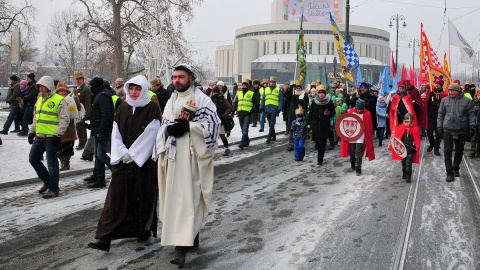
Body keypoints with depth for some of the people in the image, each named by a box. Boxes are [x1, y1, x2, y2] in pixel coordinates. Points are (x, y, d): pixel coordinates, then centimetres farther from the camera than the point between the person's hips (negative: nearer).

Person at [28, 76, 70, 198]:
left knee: (52, 163, -2)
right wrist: (32, 132, 21)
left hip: (51, 138, -8)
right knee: (33, 159, 13)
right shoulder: (39, 99, 15)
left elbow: (65, 119, -14)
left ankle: (53, 189, 9)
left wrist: (58, 134, -19)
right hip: (39, 138, 9)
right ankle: (47, 181, 29)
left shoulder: (59, 100, -10)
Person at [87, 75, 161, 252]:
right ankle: (105, 238, -4)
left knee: (142, 196, 4)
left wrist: (132, 154, -13)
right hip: (122, 159, 4)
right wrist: (123, 153, -8)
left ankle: (145, 231, 24)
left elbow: (150, 134, -11)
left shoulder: (152, 109, -5)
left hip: (144, 160, -3)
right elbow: (116, 133, 6)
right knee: (115, 197, -2)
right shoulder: (123, 108, 9)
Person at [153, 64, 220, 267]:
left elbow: (211, 124, -12)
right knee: (175, 196, 11)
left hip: (192, 156, -7)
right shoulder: (172, 101, 16)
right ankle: (192, 237, 27)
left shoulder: (201, 99, -3)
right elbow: (164, 126, 11)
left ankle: (182, 246, -13)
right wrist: (172, 128, -12)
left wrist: (187, 125, -19)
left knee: (187, 197, -11)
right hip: (174, 156, 7)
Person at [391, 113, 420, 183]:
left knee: (408, 164, -6)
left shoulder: (415, 129, -6)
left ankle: (408, 177, 4)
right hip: (402, 150, 2)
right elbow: (396, 138, -1)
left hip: (410, 150, -2)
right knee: (403, 163, 18)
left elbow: (417, 140, 0)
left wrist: (416, 145, -12)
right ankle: (404, 174, 38)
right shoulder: (400, 128, -5)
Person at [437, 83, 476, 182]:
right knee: (447, 151, -5)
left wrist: (472, 126, -4)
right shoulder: (444, 101, 2)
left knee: (459, 152, 12)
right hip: (448, 130, 0)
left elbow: (471, 115, 3)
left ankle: (456, 168, 31)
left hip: (462, 131, 0)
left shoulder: (466, 101, -1)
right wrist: (440, 127, 3)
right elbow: (440, 114, 7)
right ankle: (449, 173, 0)